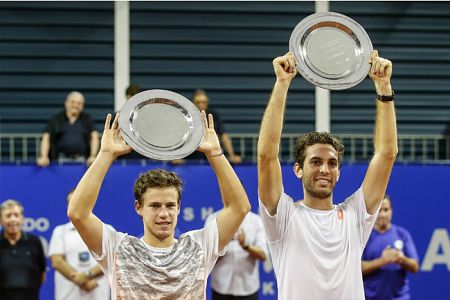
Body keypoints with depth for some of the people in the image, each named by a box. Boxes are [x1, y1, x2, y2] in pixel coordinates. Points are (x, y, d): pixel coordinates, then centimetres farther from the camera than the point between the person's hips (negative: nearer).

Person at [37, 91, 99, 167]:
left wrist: (93, 156, -10)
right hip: (60, 161, -1)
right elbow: (46, 138, 2)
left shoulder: (87, 119, 13)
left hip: (82, 161, 1)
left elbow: (94, 137, 5)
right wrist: (43, 157, -13)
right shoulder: (56, 119, 10)